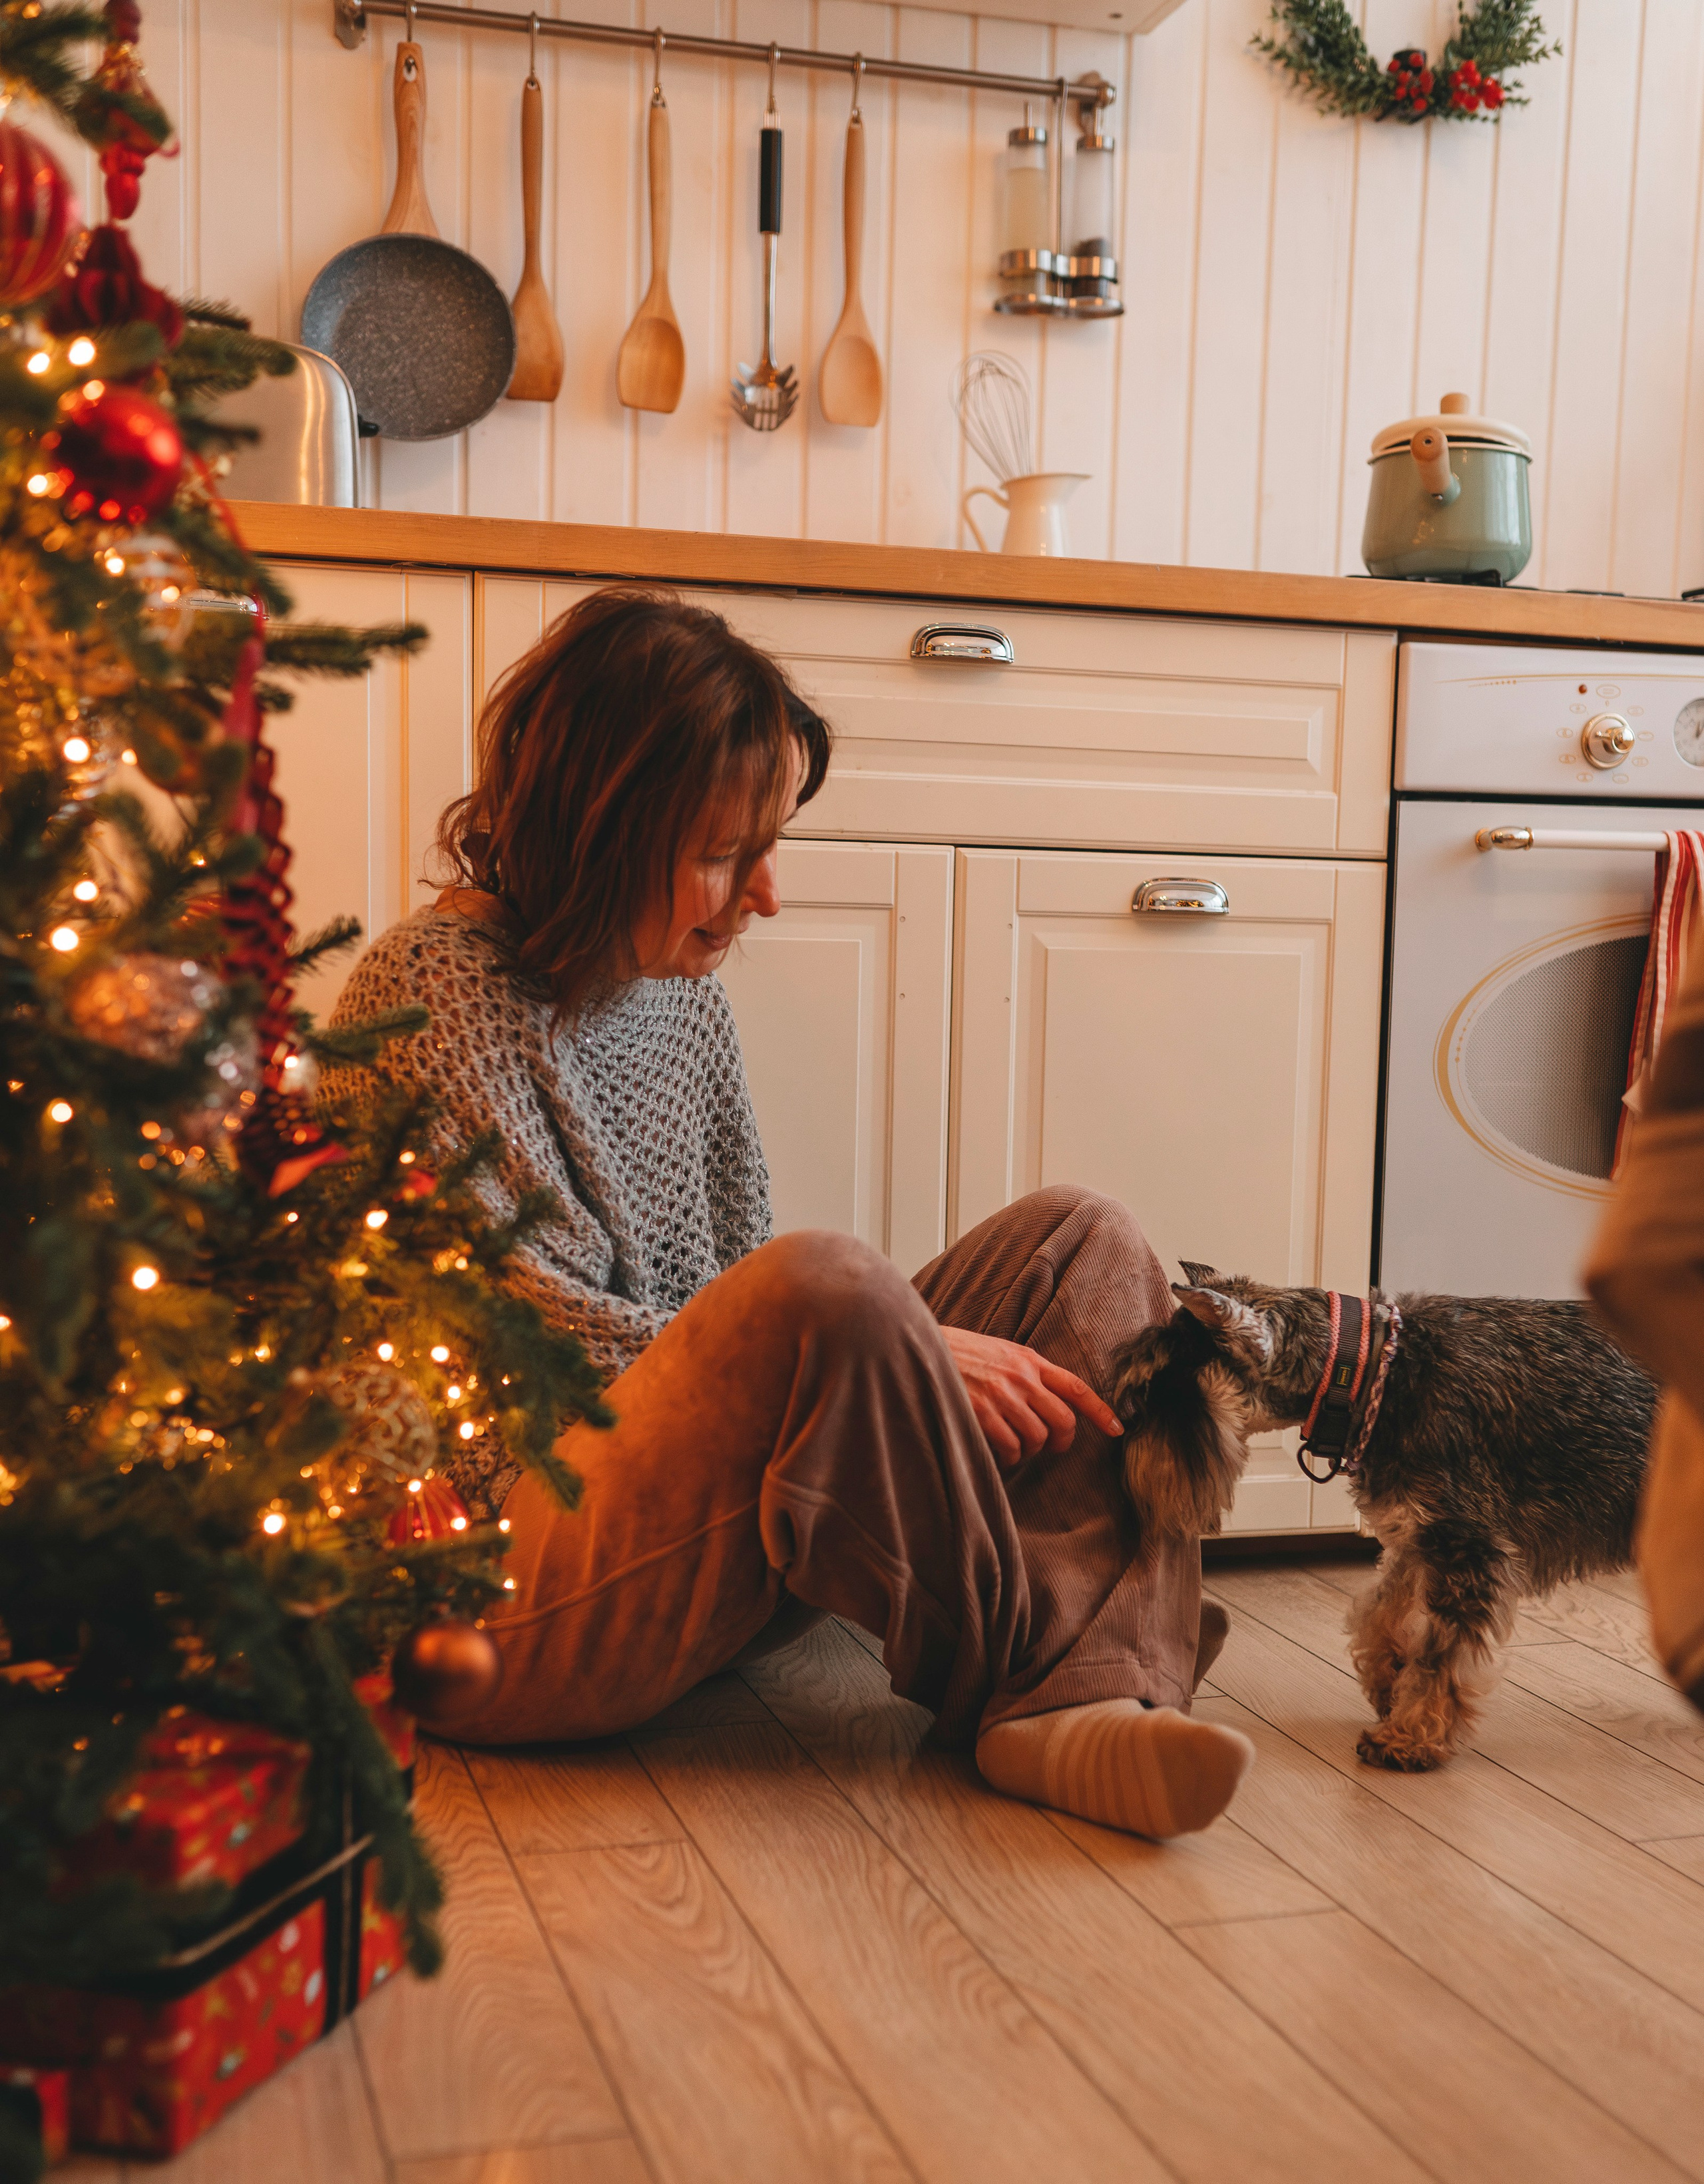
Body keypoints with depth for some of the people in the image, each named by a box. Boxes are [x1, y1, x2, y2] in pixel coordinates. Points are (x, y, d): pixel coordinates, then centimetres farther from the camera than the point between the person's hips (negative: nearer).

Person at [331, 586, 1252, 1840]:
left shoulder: (679, 988, 11)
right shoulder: (433, 997, -14)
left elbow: (741, 1296, 13)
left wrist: (895, 1352, -7)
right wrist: (902, 1356, -18)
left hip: (712, 1551, 9)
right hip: (507, 1591, -9)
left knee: (1077, 1241, -2)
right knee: (831, 1290, -36)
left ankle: (1083, 1703, -24)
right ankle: (1020, 1676, -10)